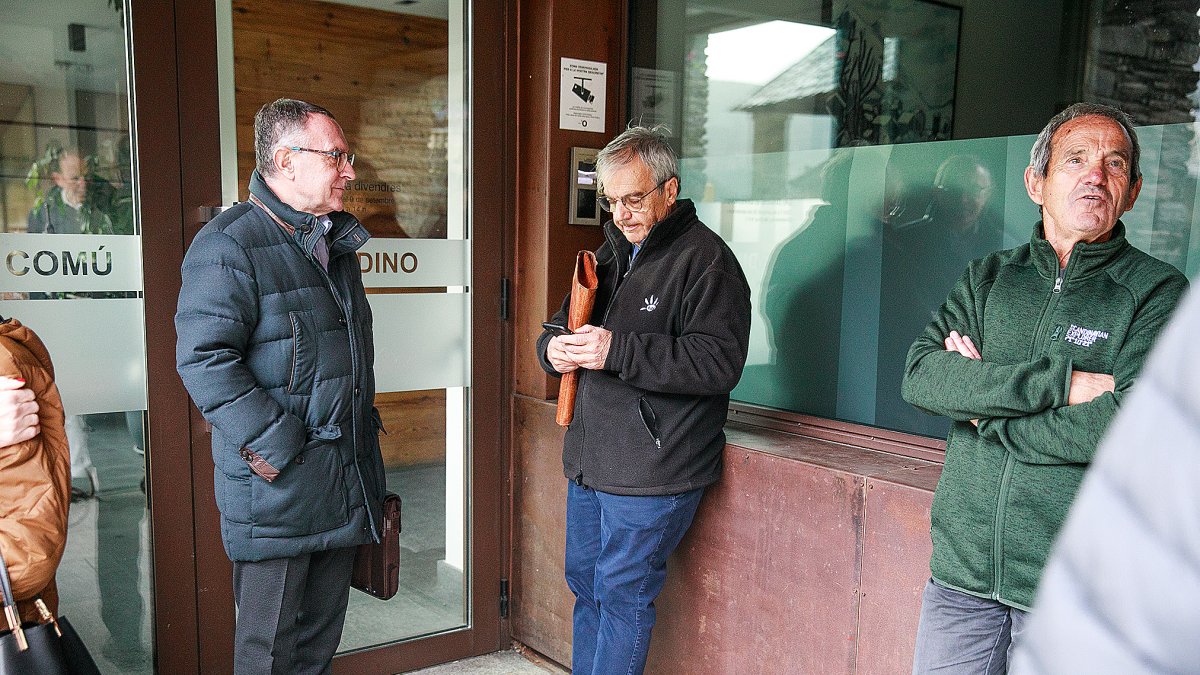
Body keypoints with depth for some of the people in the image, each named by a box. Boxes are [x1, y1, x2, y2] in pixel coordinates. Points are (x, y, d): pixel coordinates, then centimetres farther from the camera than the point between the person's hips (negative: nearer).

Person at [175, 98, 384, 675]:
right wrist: (274, 444, -23)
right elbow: (203, 358, -21)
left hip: (346, 478, 8)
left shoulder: (336, 241, 14)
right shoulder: (228, 246, -14)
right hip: (276, 482, -8)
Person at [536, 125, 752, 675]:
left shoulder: (707, 259, -11)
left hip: (654, 467, -8)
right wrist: (554, 348, -6)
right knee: (584, 583, 18)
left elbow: (720, 362, -22)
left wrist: (617, 350, -28)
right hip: (589, 459, 8)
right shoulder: (611, 251, 14)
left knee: (622, 594, 1)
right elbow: (565, 322, 19)